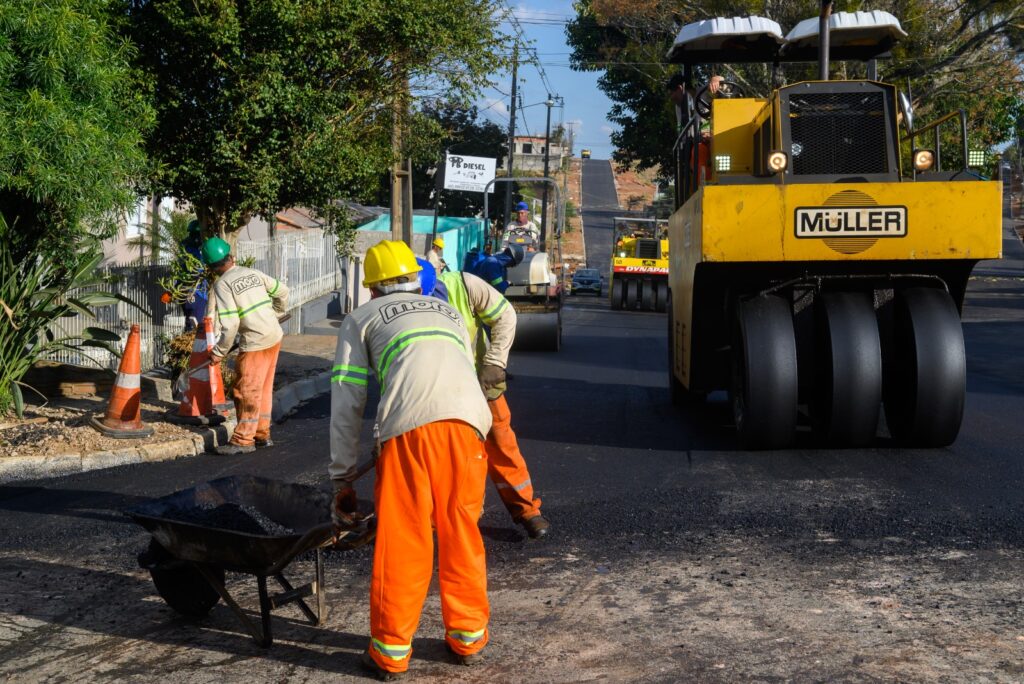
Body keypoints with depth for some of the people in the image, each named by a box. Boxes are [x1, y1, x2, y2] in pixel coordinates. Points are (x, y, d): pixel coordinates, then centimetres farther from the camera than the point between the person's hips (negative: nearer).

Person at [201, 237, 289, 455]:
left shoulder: (222, 285, -12)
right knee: (264, 388, 17)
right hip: (275, 336, 7)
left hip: (256, 342, -7)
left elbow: (230, 324, -18)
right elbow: (282, 291, 15)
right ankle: (262, 434, 25)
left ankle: (243, 440, 7)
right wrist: (275, 313, 33)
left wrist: (219, 352, -7)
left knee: (247, 390, 2)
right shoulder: (252, 273, 6)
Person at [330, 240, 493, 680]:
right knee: (462, 534, 17)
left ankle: (391, 653, 18)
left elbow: (346, 403, 17)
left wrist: (341, 478, 22)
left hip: (409, 427, -3)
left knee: (400, 542, 8)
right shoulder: (449, 313, 35)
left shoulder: (361, 319, 24)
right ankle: (467, 638, 27)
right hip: (467, 420, 3)